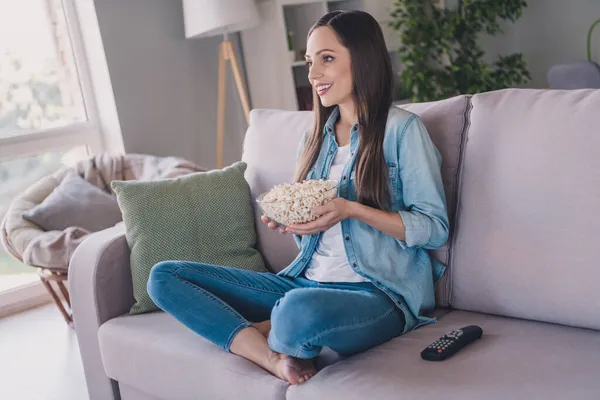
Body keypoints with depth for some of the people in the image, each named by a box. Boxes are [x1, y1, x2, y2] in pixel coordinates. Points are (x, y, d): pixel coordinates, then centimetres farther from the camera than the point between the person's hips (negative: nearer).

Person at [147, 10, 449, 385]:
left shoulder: (402, 129, -4)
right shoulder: (315, 137, 16)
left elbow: (436, 227, -7)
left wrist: (351, 210, -17)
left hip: (380, 295, -7)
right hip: (307, 280, 7)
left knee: (301, 310, -43)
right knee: (164, 277, -4)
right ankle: (274, 358, -19)